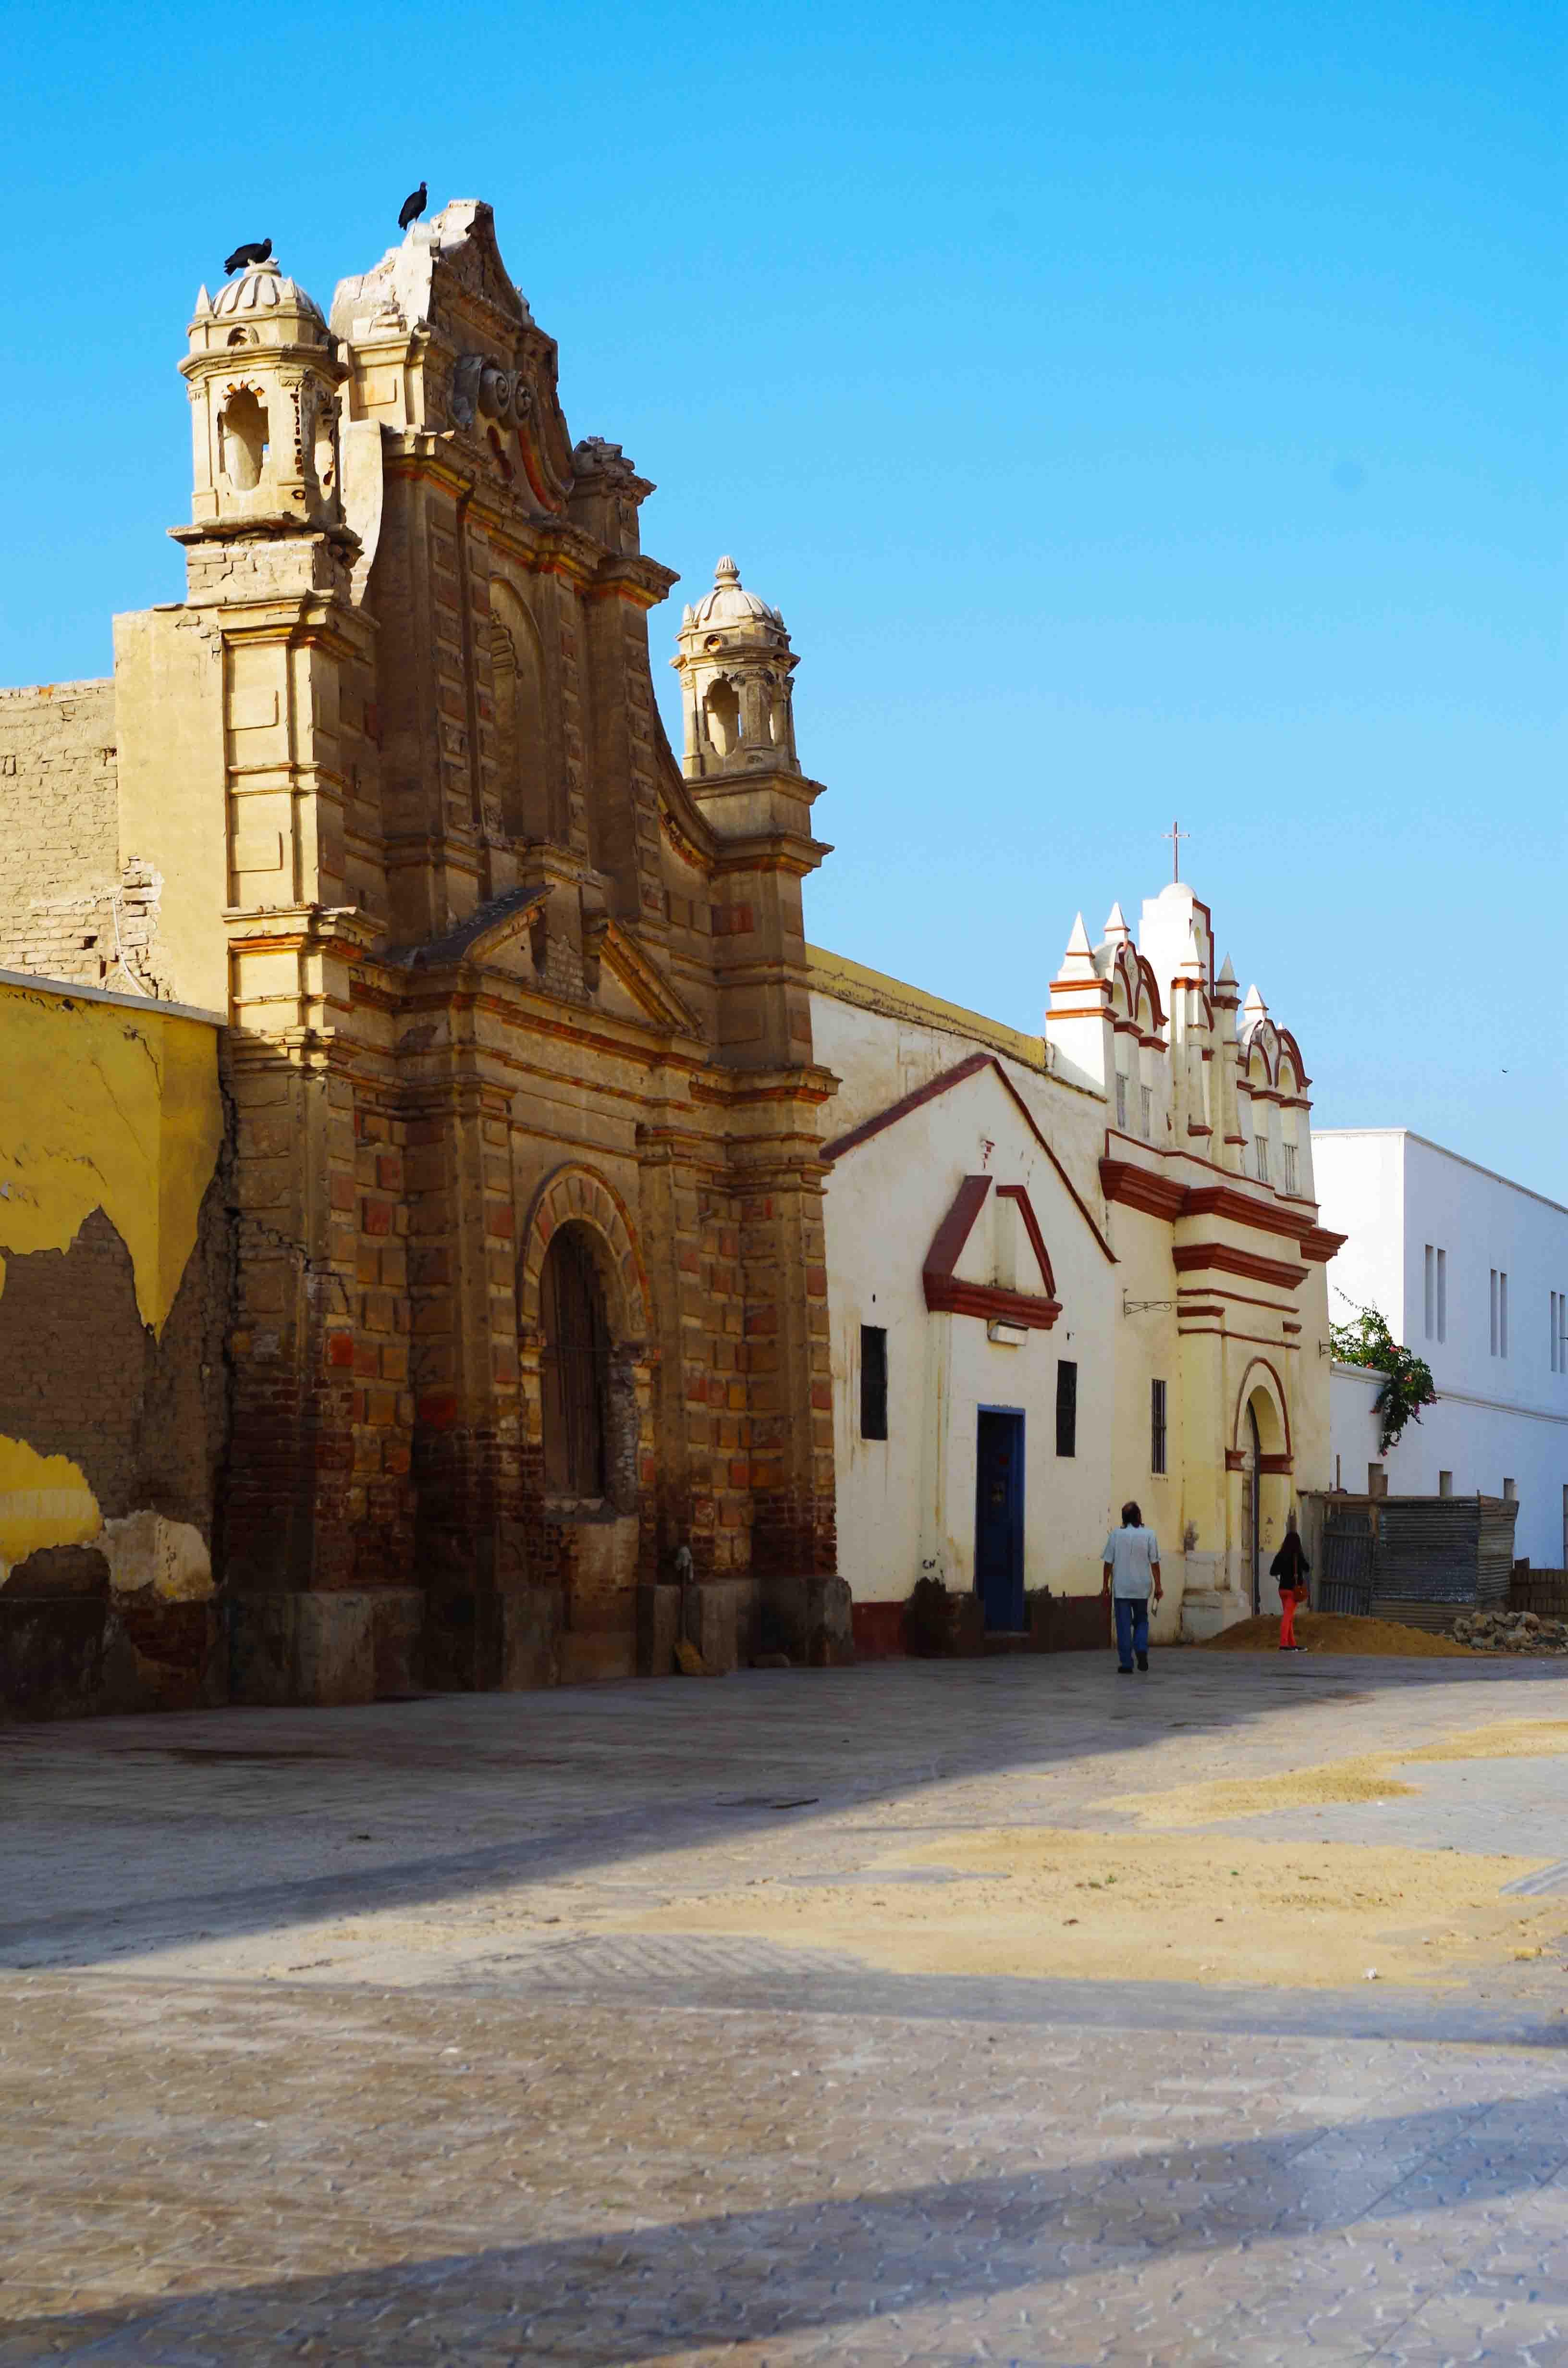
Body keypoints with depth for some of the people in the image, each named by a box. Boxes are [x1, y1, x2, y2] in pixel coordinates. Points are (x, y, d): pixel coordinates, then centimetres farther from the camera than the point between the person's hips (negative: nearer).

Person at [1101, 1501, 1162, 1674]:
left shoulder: (1116, 1535, -4)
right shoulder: (1149, 1535, -4)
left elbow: (1109, 1562, -2)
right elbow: (1154, 1563, -4)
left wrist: (1105, 1585, 7)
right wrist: (1158, 1586, 3)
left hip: (1121, 1588, -1)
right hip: (1142, 1588, 1)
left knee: (1124, 1626, 4)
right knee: (1141, 1621, 18)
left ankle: (1126, 1663, 2)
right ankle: (1142, 1650, -4)